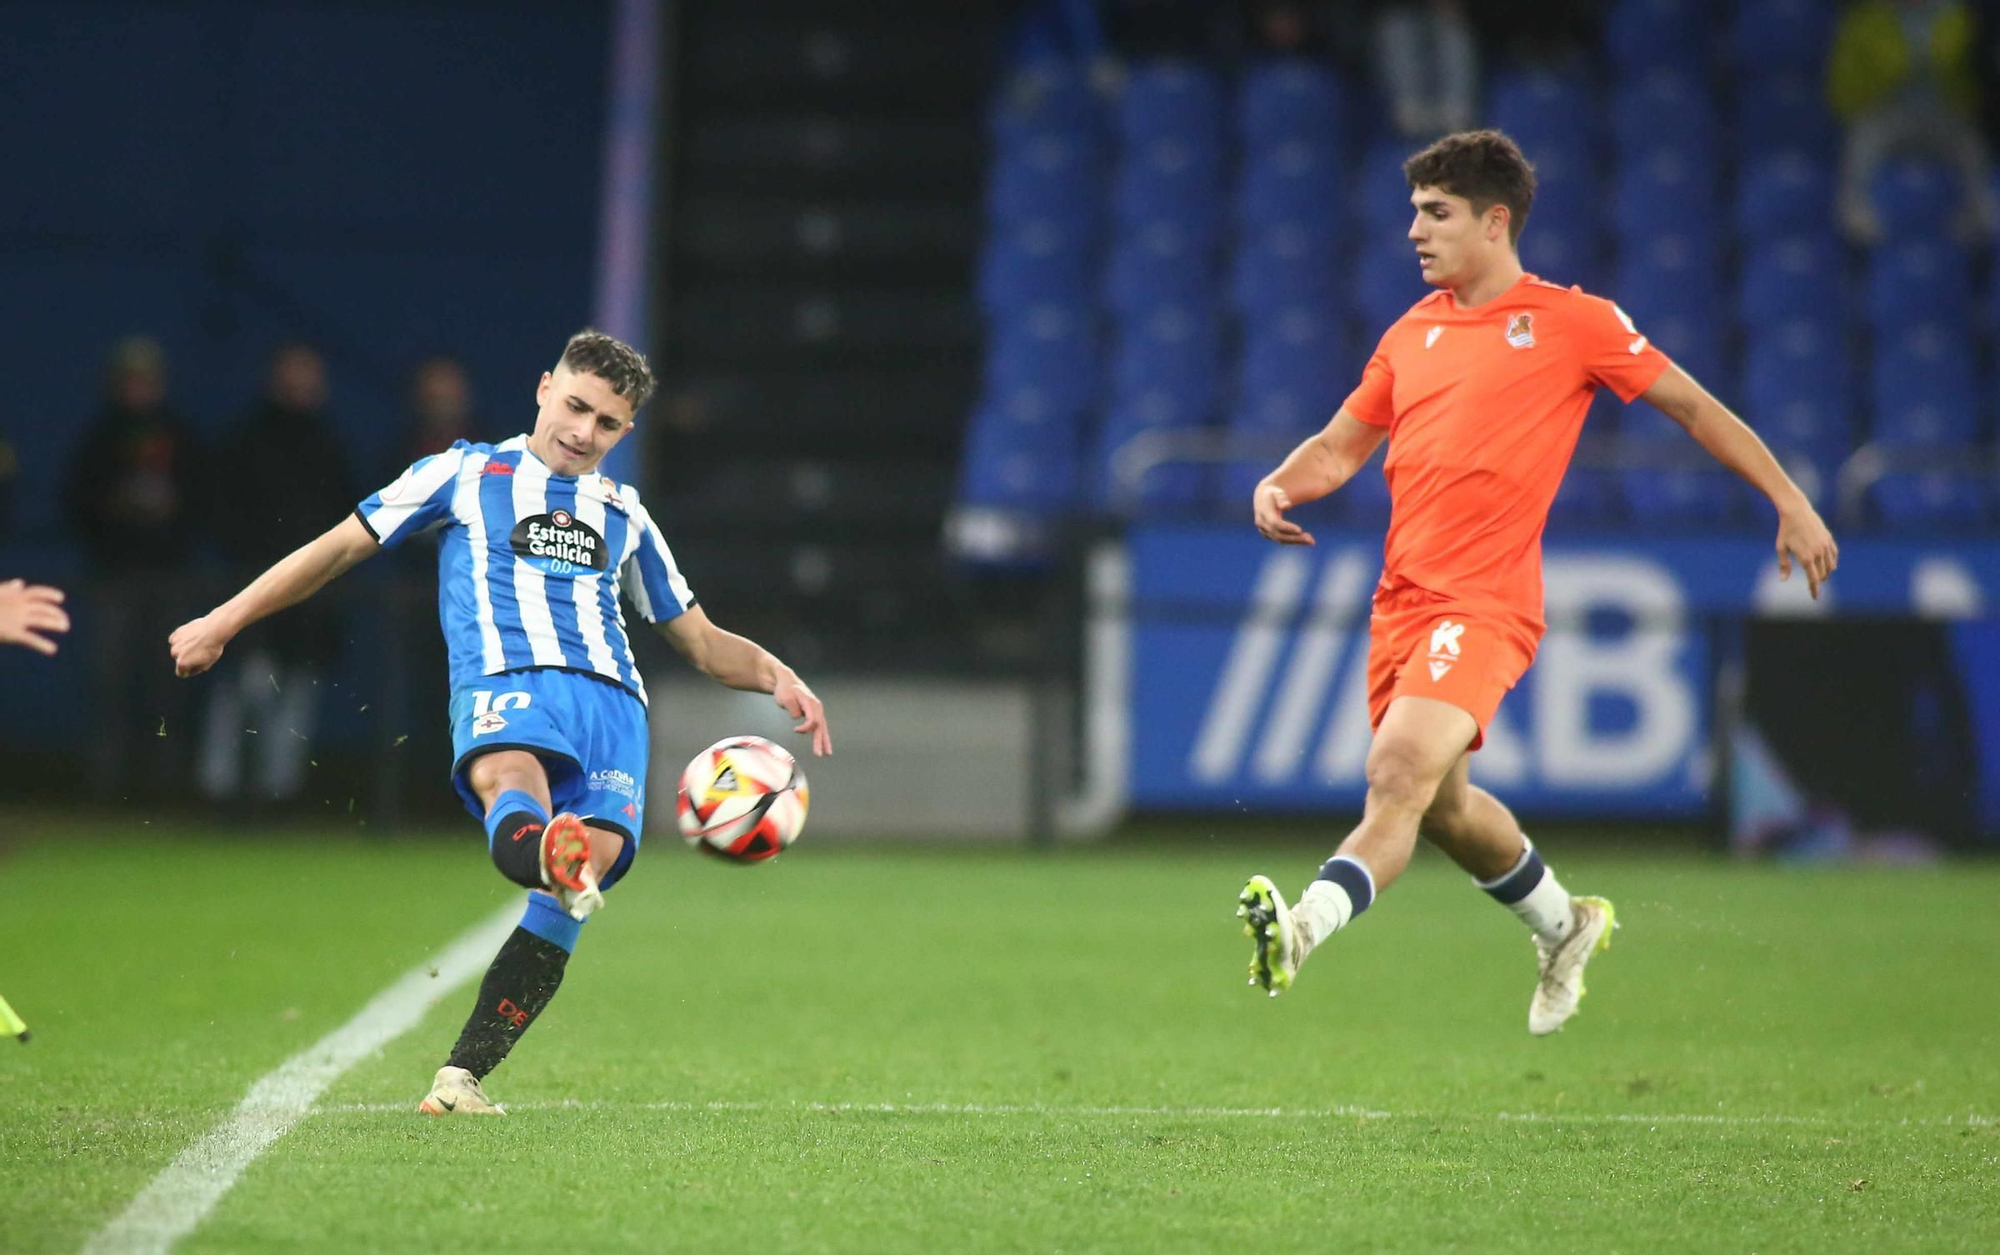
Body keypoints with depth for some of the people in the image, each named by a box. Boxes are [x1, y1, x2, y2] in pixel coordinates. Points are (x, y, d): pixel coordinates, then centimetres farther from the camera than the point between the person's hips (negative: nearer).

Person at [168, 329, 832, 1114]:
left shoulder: (623, 514, 32)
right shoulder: (468, 474, 22)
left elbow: (702, 643, 35)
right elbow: (341, 547, 22)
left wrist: (774, 675, 14)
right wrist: (224, 623, 17)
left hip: (610, 698, 3)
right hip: (502, 685, -3)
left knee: (585, 871, -24)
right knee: (513, 793, -39)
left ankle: (463, 1076, -22)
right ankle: (554, 862, -76)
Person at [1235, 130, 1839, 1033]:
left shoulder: (1572, 321, 0)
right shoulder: (1411, 334, 15)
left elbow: (1692, 405, 7)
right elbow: (1341, 444, 21)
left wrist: (1790, 502, 5)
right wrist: (1280, 485, -1)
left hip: (1485, 604, -7)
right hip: (1402, 599, 7)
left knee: (1400, 772, -26)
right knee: (1441, 804, 18)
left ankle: (1305, 930, -42)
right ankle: (1566, 927, 42)